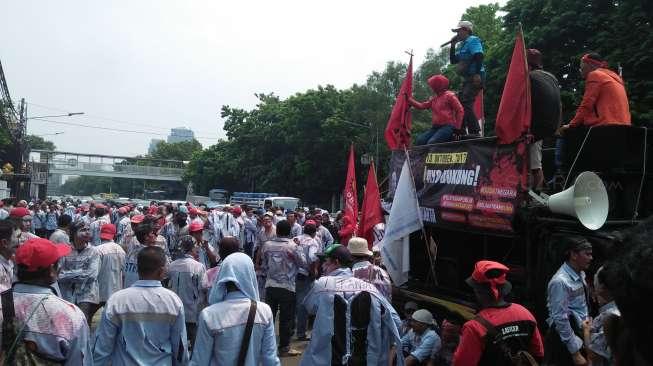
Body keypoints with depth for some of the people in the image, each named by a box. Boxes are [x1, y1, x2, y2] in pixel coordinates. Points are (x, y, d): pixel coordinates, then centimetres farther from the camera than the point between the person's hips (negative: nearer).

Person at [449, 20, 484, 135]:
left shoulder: (473, 40, -6)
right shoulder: (462, 45, 21)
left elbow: (479, 56, -19)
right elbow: (453, 61, 21)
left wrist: (477, 74, -28)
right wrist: (453, 45, 13)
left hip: (475, 78, -10)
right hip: (467, 79, 10)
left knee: (466, 104, -19)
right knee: (461, 103, 12)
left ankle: (475, 132, -19)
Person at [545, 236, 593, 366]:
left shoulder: (580, 275, 4)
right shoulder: (561, 281, -22)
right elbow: (560, 320, -22)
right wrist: (575, 353, -18)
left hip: (580, 335, 8)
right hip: (565, 340, -8)